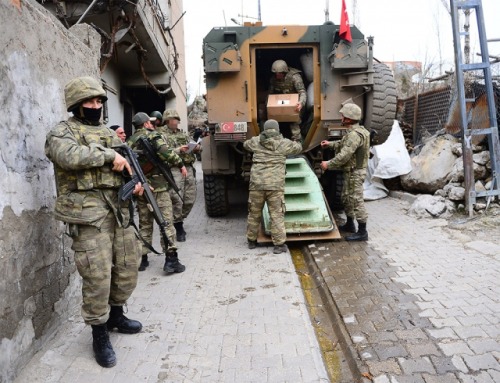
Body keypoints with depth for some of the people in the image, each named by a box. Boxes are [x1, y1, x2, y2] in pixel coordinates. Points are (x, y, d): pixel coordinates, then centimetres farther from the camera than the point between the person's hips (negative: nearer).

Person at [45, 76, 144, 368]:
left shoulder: (111, 134, 19)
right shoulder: (62, 131, -2)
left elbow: (126, 164, 20)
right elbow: (68, 156, -24)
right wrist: (109, 156, -17)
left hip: (119, 209, 7)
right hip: (88, 212, -7)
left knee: (128, 268, 14)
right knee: (98, 277, -5)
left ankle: (116, 315, 36)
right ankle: (100, 335, 13)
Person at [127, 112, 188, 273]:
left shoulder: (130, 141, 15)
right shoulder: (153, 135, -2)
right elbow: (166, 152, -18)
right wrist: (180, 164, -9)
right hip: (158, 185, -6)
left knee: (144, 223, 14)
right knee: (166, 221, -4)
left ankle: (142, 259, 17)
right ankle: (171, 259, -7)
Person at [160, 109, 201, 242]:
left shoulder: (183, 134, 21)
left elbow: (192, 148, 25)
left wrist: (197, 148, 2)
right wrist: (178, 150, -20)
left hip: (189, 169, 6)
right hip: (173, 170, -6)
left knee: (190, 200, 7)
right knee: (176, 200, -8)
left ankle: (179, 220, 28)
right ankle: (178, 228, 5)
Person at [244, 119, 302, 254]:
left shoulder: (255, 142, 8)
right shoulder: (284, 143, 4)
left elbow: (245, 144, 29)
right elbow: (298, 147, 21)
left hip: (257, 183, 2)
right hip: (275, 185, -2)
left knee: (254, 213, 15)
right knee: (276, 215, 4)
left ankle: (252, 241, 29)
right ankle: (279, 244, 6)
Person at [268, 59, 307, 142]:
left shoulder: (294, 77, -25)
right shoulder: (274, 78, -9)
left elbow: (303, 92, -32)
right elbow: (271, 93, 3)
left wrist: (301, 102, -52)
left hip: (296, 103, -6)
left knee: (294, 122, -21)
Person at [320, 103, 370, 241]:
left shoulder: (355, 134, -24)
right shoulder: (355, 131, 9)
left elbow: (344, 155, -26)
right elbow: (344, 144, 26)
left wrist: (328, 164, -16)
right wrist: (330, 144, 26)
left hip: (354, 173, -11)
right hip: (350, 172, 11)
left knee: (356, 201, -3)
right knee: (346, 198, 21)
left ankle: (362, 232, 6)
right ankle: (349, 225, 36)